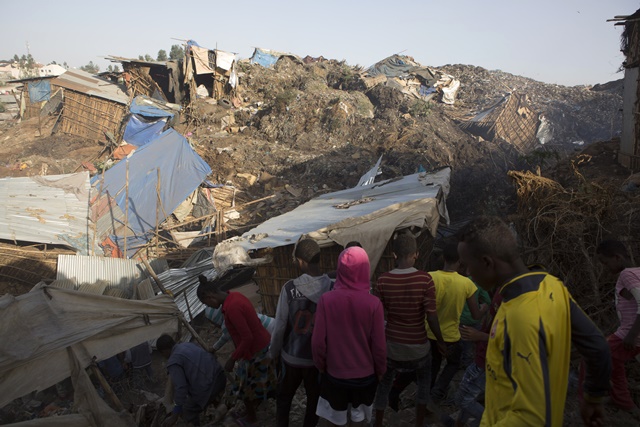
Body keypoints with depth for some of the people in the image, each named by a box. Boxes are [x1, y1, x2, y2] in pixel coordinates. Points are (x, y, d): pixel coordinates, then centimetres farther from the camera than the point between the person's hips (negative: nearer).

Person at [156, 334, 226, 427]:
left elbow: (180, 388, -17)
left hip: (208, 387, -9)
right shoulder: (188, 344, 16)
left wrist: (175, 416, -12)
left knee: (188, 412, 13)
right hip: (220, 375, 9)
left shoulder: (173, 362, -8)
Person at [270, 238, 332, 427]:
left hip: (291, 355, 0)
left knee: (284, 396, 25)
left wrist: (273, 352, 5)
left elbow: (280, 326, -13)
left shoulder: (290, 288, -21)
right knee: (315, 399, 22)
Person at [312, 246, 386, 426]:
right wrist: (380, 371, 7)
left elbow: (318, 341, -13)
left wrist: (321, 366, 6)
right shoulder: (373, 303, -20)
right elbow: (379, 345, -12)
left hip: (335, 373, 0)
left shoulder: (326, 300, -20)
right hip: (365, 375, 0)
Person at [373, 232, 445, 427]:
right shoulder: (425, 279, -17)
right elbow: (431, 317, -15)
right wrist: (441, 341, 1)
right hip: (418, 345, -1)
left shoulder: (383, 280, -11)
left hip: (391, 344, 1)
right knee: (423, 384, 25)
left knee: (384, 386, 20)